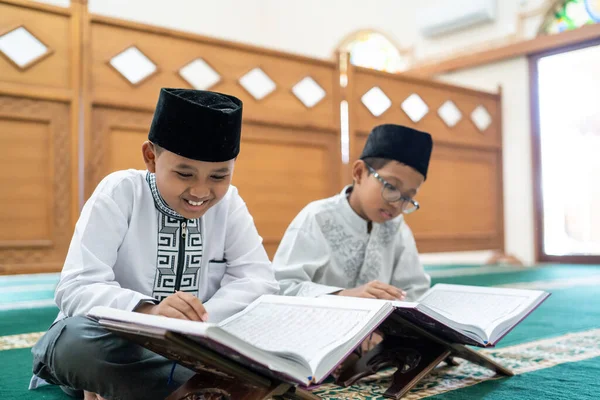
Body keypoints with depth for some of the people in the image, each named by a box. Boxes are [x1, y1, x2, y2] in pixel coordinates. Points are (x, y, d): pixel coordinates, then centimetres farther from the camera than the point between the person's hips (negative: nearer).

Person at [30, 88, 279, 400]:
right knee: (78, 341, -36)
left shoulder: (228, 202, -2)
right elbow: (75, 289, -21)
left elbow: (259, 278, -9)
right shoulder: (119, 192, -13)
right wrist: (149, 311, -41)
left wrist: (201, 319, -27)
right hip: (109, 341, -4)